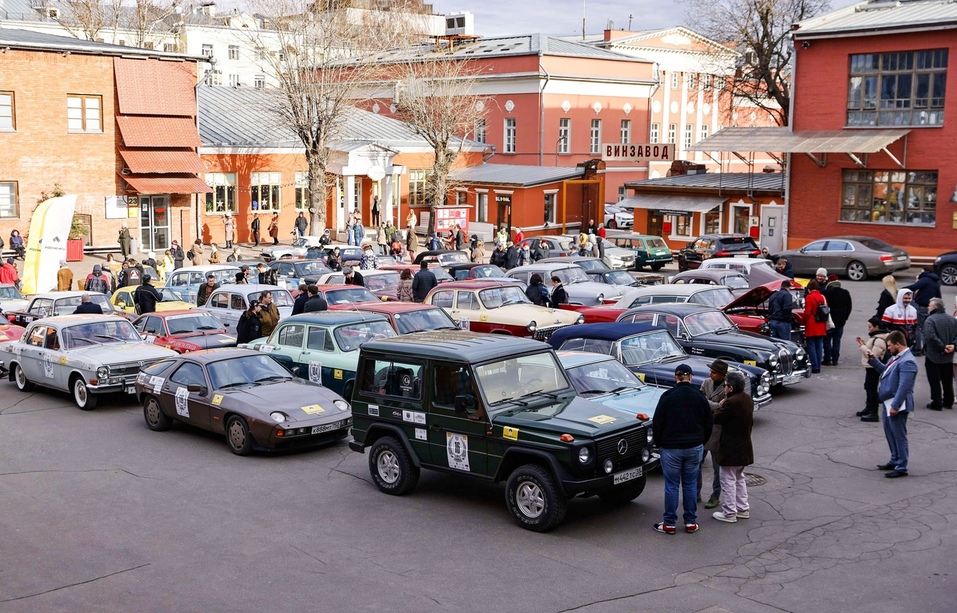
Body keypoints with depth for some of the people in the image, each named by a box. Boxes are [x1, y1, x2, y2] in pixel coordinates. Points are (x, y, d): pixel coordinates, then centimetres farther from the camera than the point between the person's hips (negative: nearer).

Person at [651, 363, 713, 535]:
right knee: (690, 485, 11)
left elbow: (657, 423, -7)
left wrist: (658, 443, 8)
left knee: (671, 486, 3)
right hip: (694, 448, 3)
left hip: (671, 448, -3)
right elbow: (708, 423, 7)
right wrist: (701, 442, 19)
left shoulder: (667, 396, -9)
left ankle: (669, 523, 8)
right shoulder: (700, 396, 1)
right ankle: (691, 522, 15)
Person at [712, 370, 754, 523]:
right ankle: (743, 509, 27)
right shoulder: (747, 399, 4)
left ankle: (729, 513, 8)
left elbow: (716, 419, -18)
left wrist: (720, 406, -3)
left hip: (731, 449, -9)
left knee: (728, 481, 2)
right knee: (739, 478, 21)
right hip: (744, 447, 9)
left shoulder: (731, 402, -25)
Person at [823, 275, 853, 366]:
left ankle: (827, 359, 0)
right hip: (841, 321, 5)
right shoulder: (845, 293, 5)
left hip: (829, 320, -5)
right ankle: (835, 360, 8)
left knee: (827, 340, 3)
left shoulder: (827, 292, -13)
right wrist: (844, 318, 17)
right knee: (837, 340, 8)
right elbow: (849, 307, 11)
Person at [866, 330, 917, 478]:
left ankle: (901, 468, 5)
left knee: (899, 436, -2)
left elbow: (904, 387, -25)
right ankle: (895, 461, 33)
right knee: (890, 434, 20)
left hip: (896, 405, -10)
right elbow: (885, 370, 28)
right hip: (888, 402, 10)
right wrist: (873, 360, 13)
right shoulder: (897, 357, 11)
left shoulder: (907, 362, -21)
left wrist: (895, 406, -25)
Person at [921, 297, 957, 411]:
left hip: (933, 356, -7)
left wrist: (942, 347, -20)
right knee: (947, 380, 16)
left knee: (934, 381, 0)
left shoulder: (930, 320, -16)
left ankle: (936, 403, 3)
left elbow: (931, 336, -27)